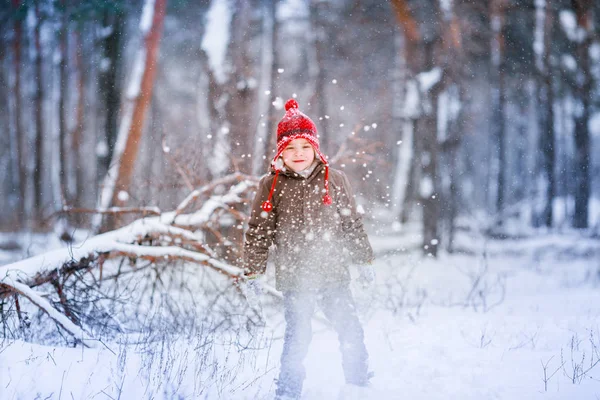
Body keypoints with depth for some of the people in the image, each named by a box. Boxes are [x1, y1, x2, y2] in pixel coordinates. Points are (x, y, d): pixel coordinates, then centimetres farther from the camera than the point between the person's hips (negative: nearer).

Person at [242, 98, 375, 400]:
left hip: (333, 274, 2)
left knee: (351, 332, 2)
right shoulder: (271, 186, 2)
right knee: (298, 336, -7)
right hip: (294, 276, -2)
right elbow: (259, 231, 5)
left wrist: (365, 260, 14)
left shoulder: (334, 180, 7)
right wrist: (252, 272, 3)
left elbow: (352, 224, 14)